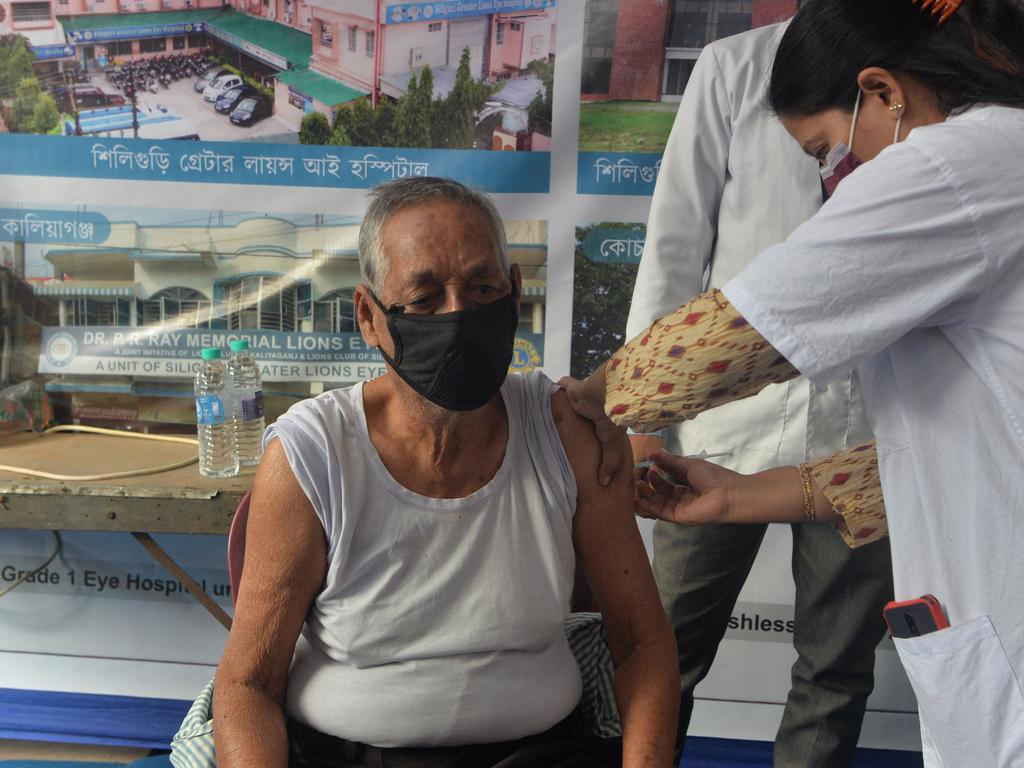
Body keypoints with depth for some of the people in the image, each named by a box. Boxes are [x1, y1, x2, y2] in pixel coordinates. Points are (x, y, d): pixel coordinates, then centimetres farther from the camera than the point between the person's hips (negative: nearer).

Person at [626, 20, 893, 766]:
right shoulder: (738, 66, 4)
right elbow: (676, 243, 2)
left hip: (867, 428, 1)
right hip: (729, 417, -1)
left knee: (839, 669, 12)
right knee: (669, 648, 6)